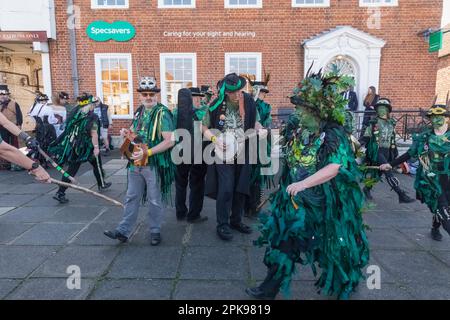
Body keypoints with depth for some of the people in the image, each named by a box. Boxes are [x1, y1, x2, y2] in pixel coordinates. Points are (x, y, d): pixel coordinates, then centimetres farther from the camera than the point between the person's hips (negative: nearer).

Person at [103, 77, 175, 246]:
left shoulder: (162, 113, -13)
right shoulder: (139, 111, 9)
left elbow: (170, 141, -20)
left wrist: (147, 152, -25)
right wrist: (128, 133, 2)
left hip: (155, 164, -6)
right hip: (136, 164, 7)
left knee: (155, 200, 7)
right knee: (131, 198, 12)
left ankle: (155, 231, 23)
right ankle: (123, 231, 22)